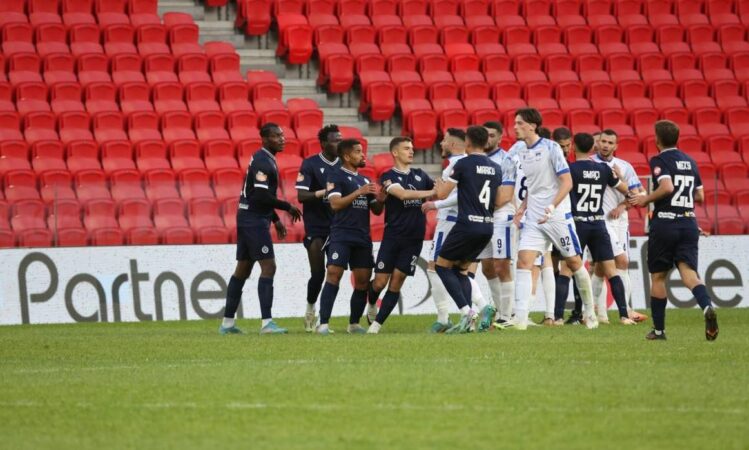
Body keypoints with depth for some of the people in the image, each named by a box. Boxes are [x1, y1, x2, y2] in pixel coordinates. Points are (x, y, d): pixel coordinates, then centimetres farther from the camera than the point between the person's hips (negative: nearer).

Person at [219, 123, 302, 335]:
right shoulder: (263, 162, -16)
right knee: (268, 266, -12)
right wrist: (288, 207, -14)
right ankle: (267, 322, -17)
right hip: (255, 220, -10)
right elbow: (261, 196, -24)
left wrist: (275, 219, 20)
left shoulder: (262, 159, 16)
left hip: (248, 218, 10)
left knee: (243, 269, 12)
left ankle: (227, 322, 15)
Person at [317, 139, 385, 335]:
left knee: (363, 280, 3)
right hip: (341, 235, -6)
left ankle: (354, 324, 16)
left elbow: (376, 210, 20)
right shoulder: (336, 176, 0)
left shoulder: (364, 180, 19)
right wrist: (359, 192, -16)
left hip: (362, 237, 6)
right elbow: (335, 203, -13)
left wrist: (380, 199, -1)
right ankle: (323, 324, -19)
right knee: (334, 274, -17)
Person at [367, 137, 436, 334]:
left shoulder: (420, 175, 12)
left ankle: (377, 323, 4)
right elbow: (403, 194, -20)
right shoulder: (388, 177, -4)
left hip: (414, 239, 3)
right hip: (393, 235, -3)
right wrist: (431, 192, -23)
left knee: (396, 283, -1)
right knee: (380, 282, -4)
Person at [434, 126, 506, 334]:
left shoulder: (463, 164, -8)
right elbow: (498, 201, 18)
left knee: (443, 265, 6)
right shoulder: (495, 168, 11)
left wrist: (438, 185, 17)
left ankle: (466, 311, -11)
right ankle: (468, 321, 4)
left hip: (467, 225, -7)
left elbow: (442, 194, -6)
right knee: (460, 269, 18)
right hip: (487, 227, 7)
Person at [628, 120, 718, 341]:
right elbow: (700, 196, 16)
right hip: (689, 222, 4)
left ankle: (658, 329, 15)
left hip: (664, 222, -4)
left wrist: (646, 199, -8)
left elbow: (667, 187, -22)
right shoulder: (690, 161, 13)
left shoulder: (659, 161, -6)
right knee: (688, 272, -6)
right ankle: (707, 307, -36)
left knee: (658, 277, 10)